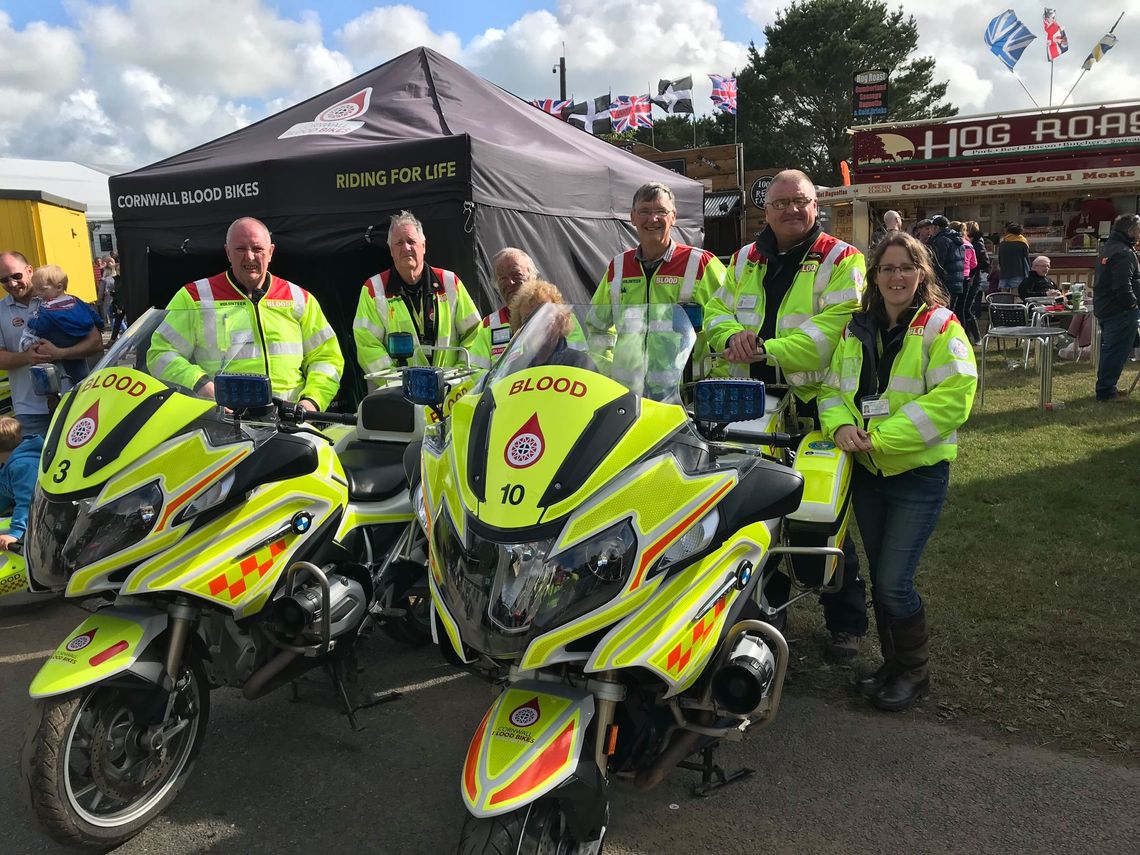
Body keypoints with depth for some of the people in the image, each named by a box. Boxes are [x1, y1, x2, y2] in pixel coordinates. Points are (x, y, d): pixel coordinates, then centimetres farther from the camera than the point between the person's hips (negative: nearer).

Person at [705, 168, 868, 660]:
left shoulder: (840, 259, -4)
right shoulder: (745, 260, 14)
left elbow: (835, 326, -17)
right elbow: (719, 311, 13)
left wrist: (768, 350, -25)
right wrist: (733, 336, -11)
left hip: (816, 400, -5)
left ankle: (846, 619, 16)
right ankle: (767, 598, 34)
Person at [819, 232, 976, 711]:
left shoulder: (940, 326, -8)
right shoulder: (856, 330, 9)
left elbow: (954, 397, -18)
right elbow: (832, 387, 9)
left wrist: (883, 437, -22)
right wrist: (841, 425, -14)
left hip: (918, 473, -5)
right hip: (866, 472, 6)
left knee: (894, 583, -7)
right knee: (880, 577, 15)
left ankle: (914, 671, 16)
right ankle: (892, 663, 32)